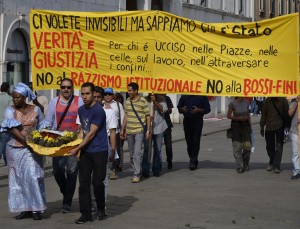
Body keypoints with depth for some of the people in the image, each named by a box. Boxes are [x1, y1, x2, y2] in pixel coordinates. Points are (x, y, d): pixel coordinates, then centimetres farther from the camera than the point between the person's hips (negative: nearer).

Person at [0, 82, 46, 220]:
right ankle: (24, 208, 9)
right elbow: (12, 129, -14)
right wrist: (25, 141, -25)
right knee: (17, 179, 3)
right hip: (15, 149, 1)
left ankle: (36, 209, -2)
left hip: (32, 149, -1)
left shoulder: (35, 110, 2)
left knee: (33, 177, -8)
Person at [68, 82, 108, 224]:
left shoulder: (98, 111, -14)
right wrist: (80, 149, 8)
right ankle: (85, 214, 6)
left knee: (97, 182, -3)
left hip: (99, 152, -6)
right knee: (84, 183, 2)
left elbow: (91, 134, -15)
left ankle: (101, 208, 20)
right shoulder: (81, 110, 10)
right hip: (85, 152, 6)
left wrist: (77, 149, -15)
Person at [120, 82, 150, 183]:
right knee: (132, 154, 10)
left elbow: (148, 116, -4)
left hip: (139, 131, -6)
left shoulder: (143, 101, -7)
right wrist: (123, 129, 17)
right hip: (129, 131, 6)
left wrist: (148, 130, -7)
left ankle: (137, 175, -11)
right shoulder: (127, 101, 10)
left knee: (137, 153, -12)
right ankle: (136, 172, 20)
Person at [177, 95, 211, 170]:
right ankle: (193, 161, 17)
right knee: (189, 142, 6)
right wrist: (182, 109, -8)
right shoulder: (184, 96, 8)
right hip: (187, 121, 3)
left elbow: (207, 109, 0)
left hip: (197, 121, -3)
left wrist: (198, 110, -18)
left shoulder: (202, 96, -1)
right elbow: (179, 107, 16)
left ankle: (193, 161, -11)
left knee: (196, 142, -10)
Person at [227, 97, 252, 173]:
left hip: (245, 124, 3)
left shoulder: (246, 102, 1)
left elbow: (248, 114, 12)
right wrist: (238, 118, -17)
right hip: (236, 125, -3)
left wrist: (250, 125, 11)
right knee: (237, 147, -3)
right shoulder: (232, 103, -10)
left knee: (247, 146, -1)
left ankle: (245, 163, 21)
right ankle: (240, 166, 5)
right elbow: (228, 116, -5)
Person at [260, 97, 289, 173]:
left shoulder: (283, 100, -3)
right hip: (269, 127, 3)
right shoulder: (267, 101, 5)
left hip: (280, 127, -3)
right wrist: (262, 127, 11)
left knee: (279, 147, -5)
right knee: (269, 147, 10)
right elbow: (263, 115, 12)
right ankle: (271, 163, 30)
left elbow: (287, 112, -2)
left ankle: (276, 166, -1)